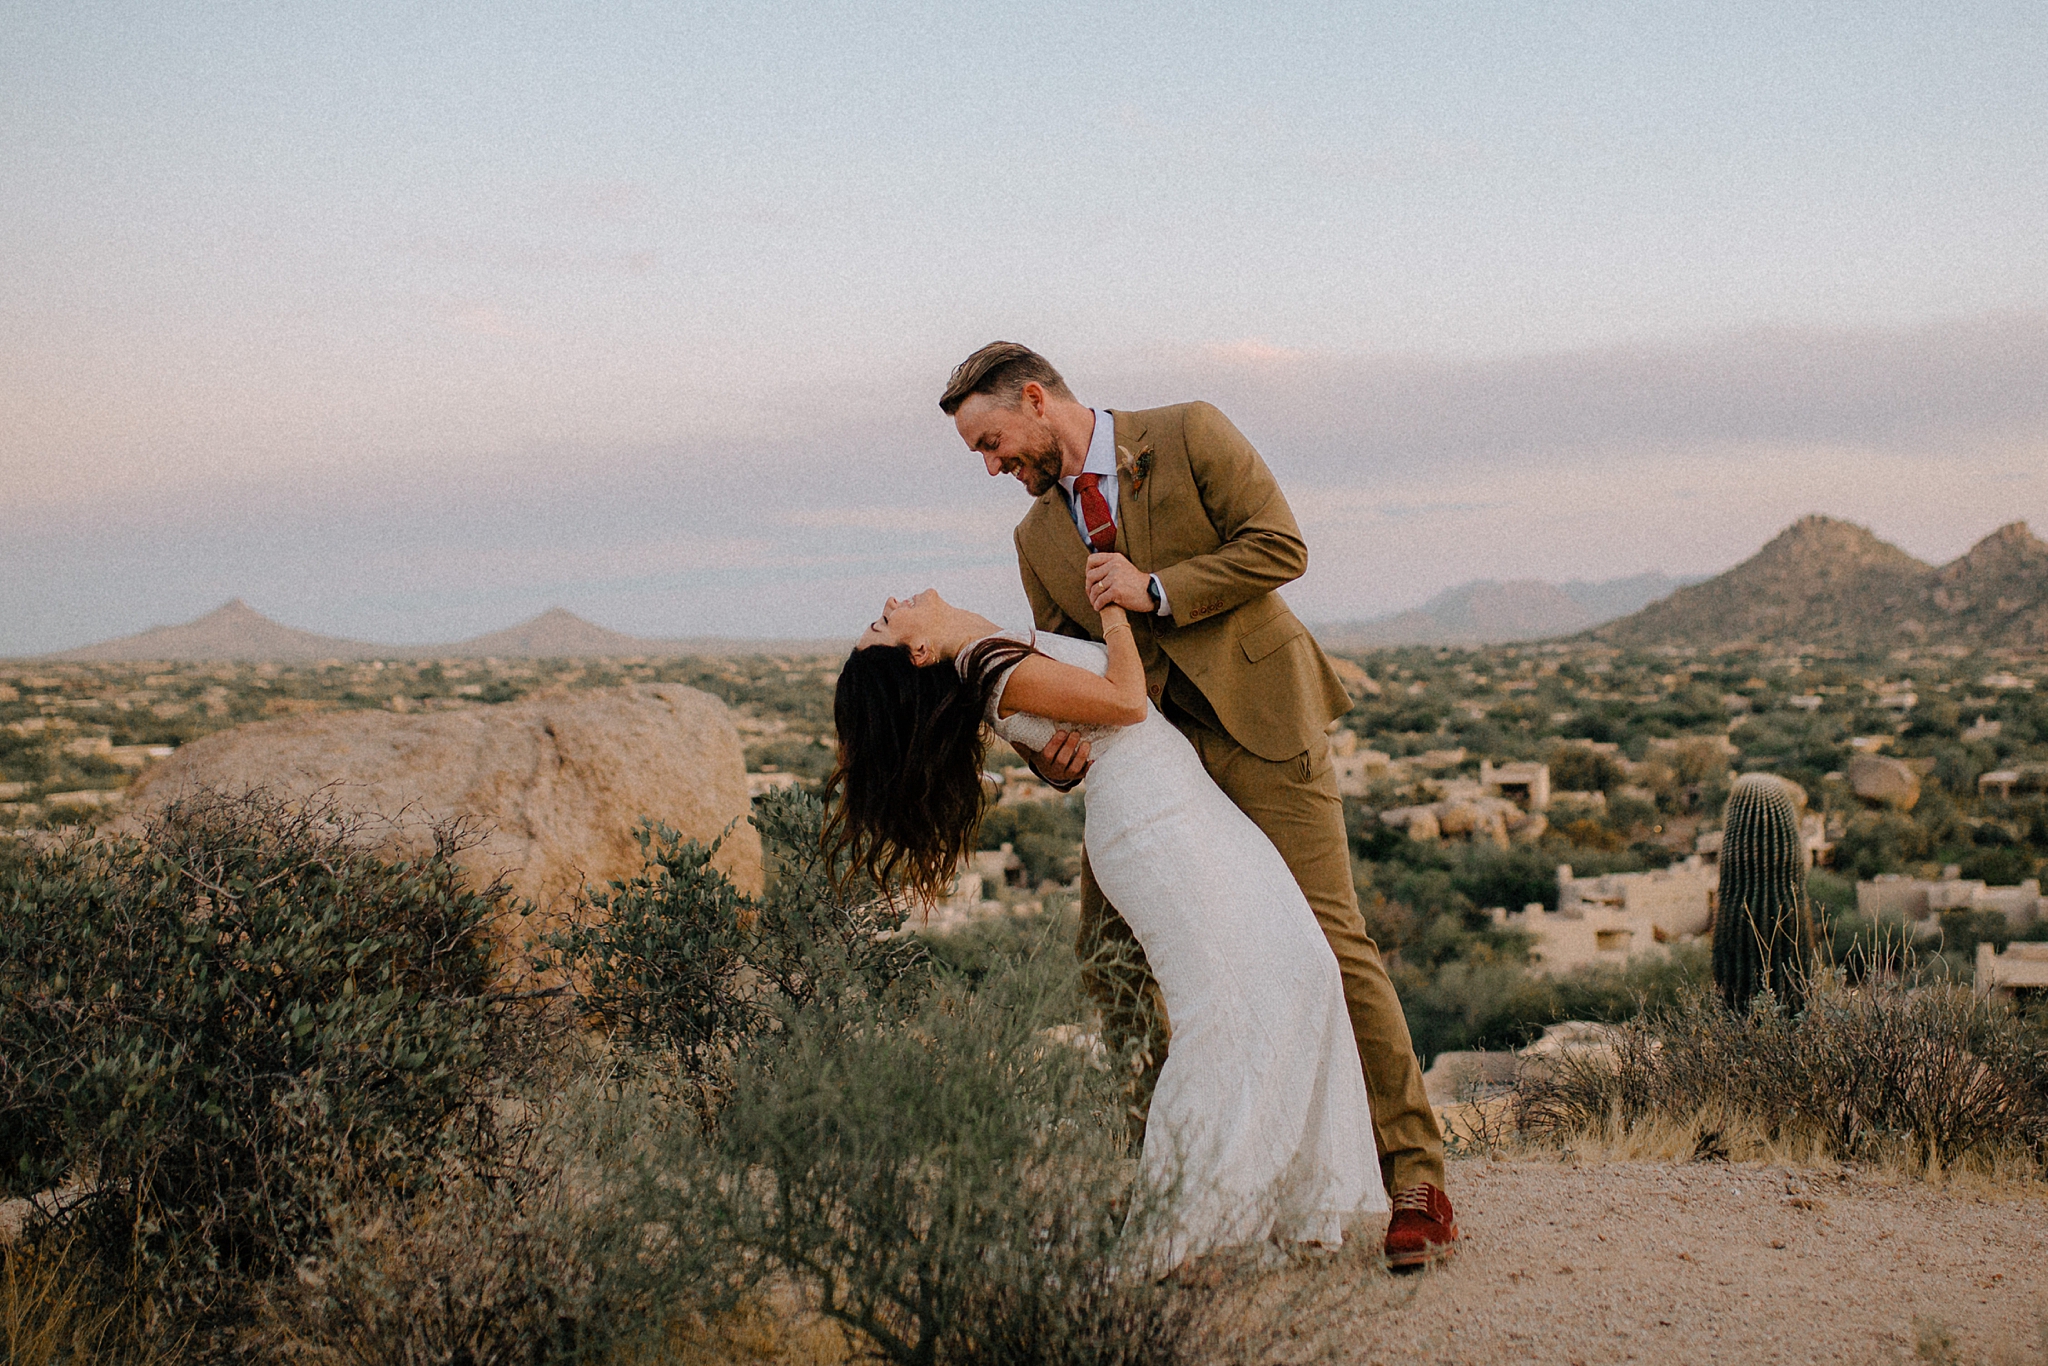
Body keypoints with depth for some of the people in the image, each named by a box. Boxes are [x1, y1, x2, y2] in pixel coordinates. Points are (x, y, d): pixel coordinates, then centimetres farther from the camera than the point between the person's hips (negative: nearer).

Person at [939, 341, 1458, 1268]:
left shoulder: (1190, 435, -2)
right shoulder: (1038, 537, 13)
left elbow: (1281, 547, -10)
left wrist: (1158, 590, -15)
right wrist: (1058, 751, -9)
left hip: (1255, 721, -6)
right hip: (1147, 745, 6)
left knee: (1326, 938, -11)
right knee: (1109, 955, 1)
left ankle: (1416, 1182, -3)